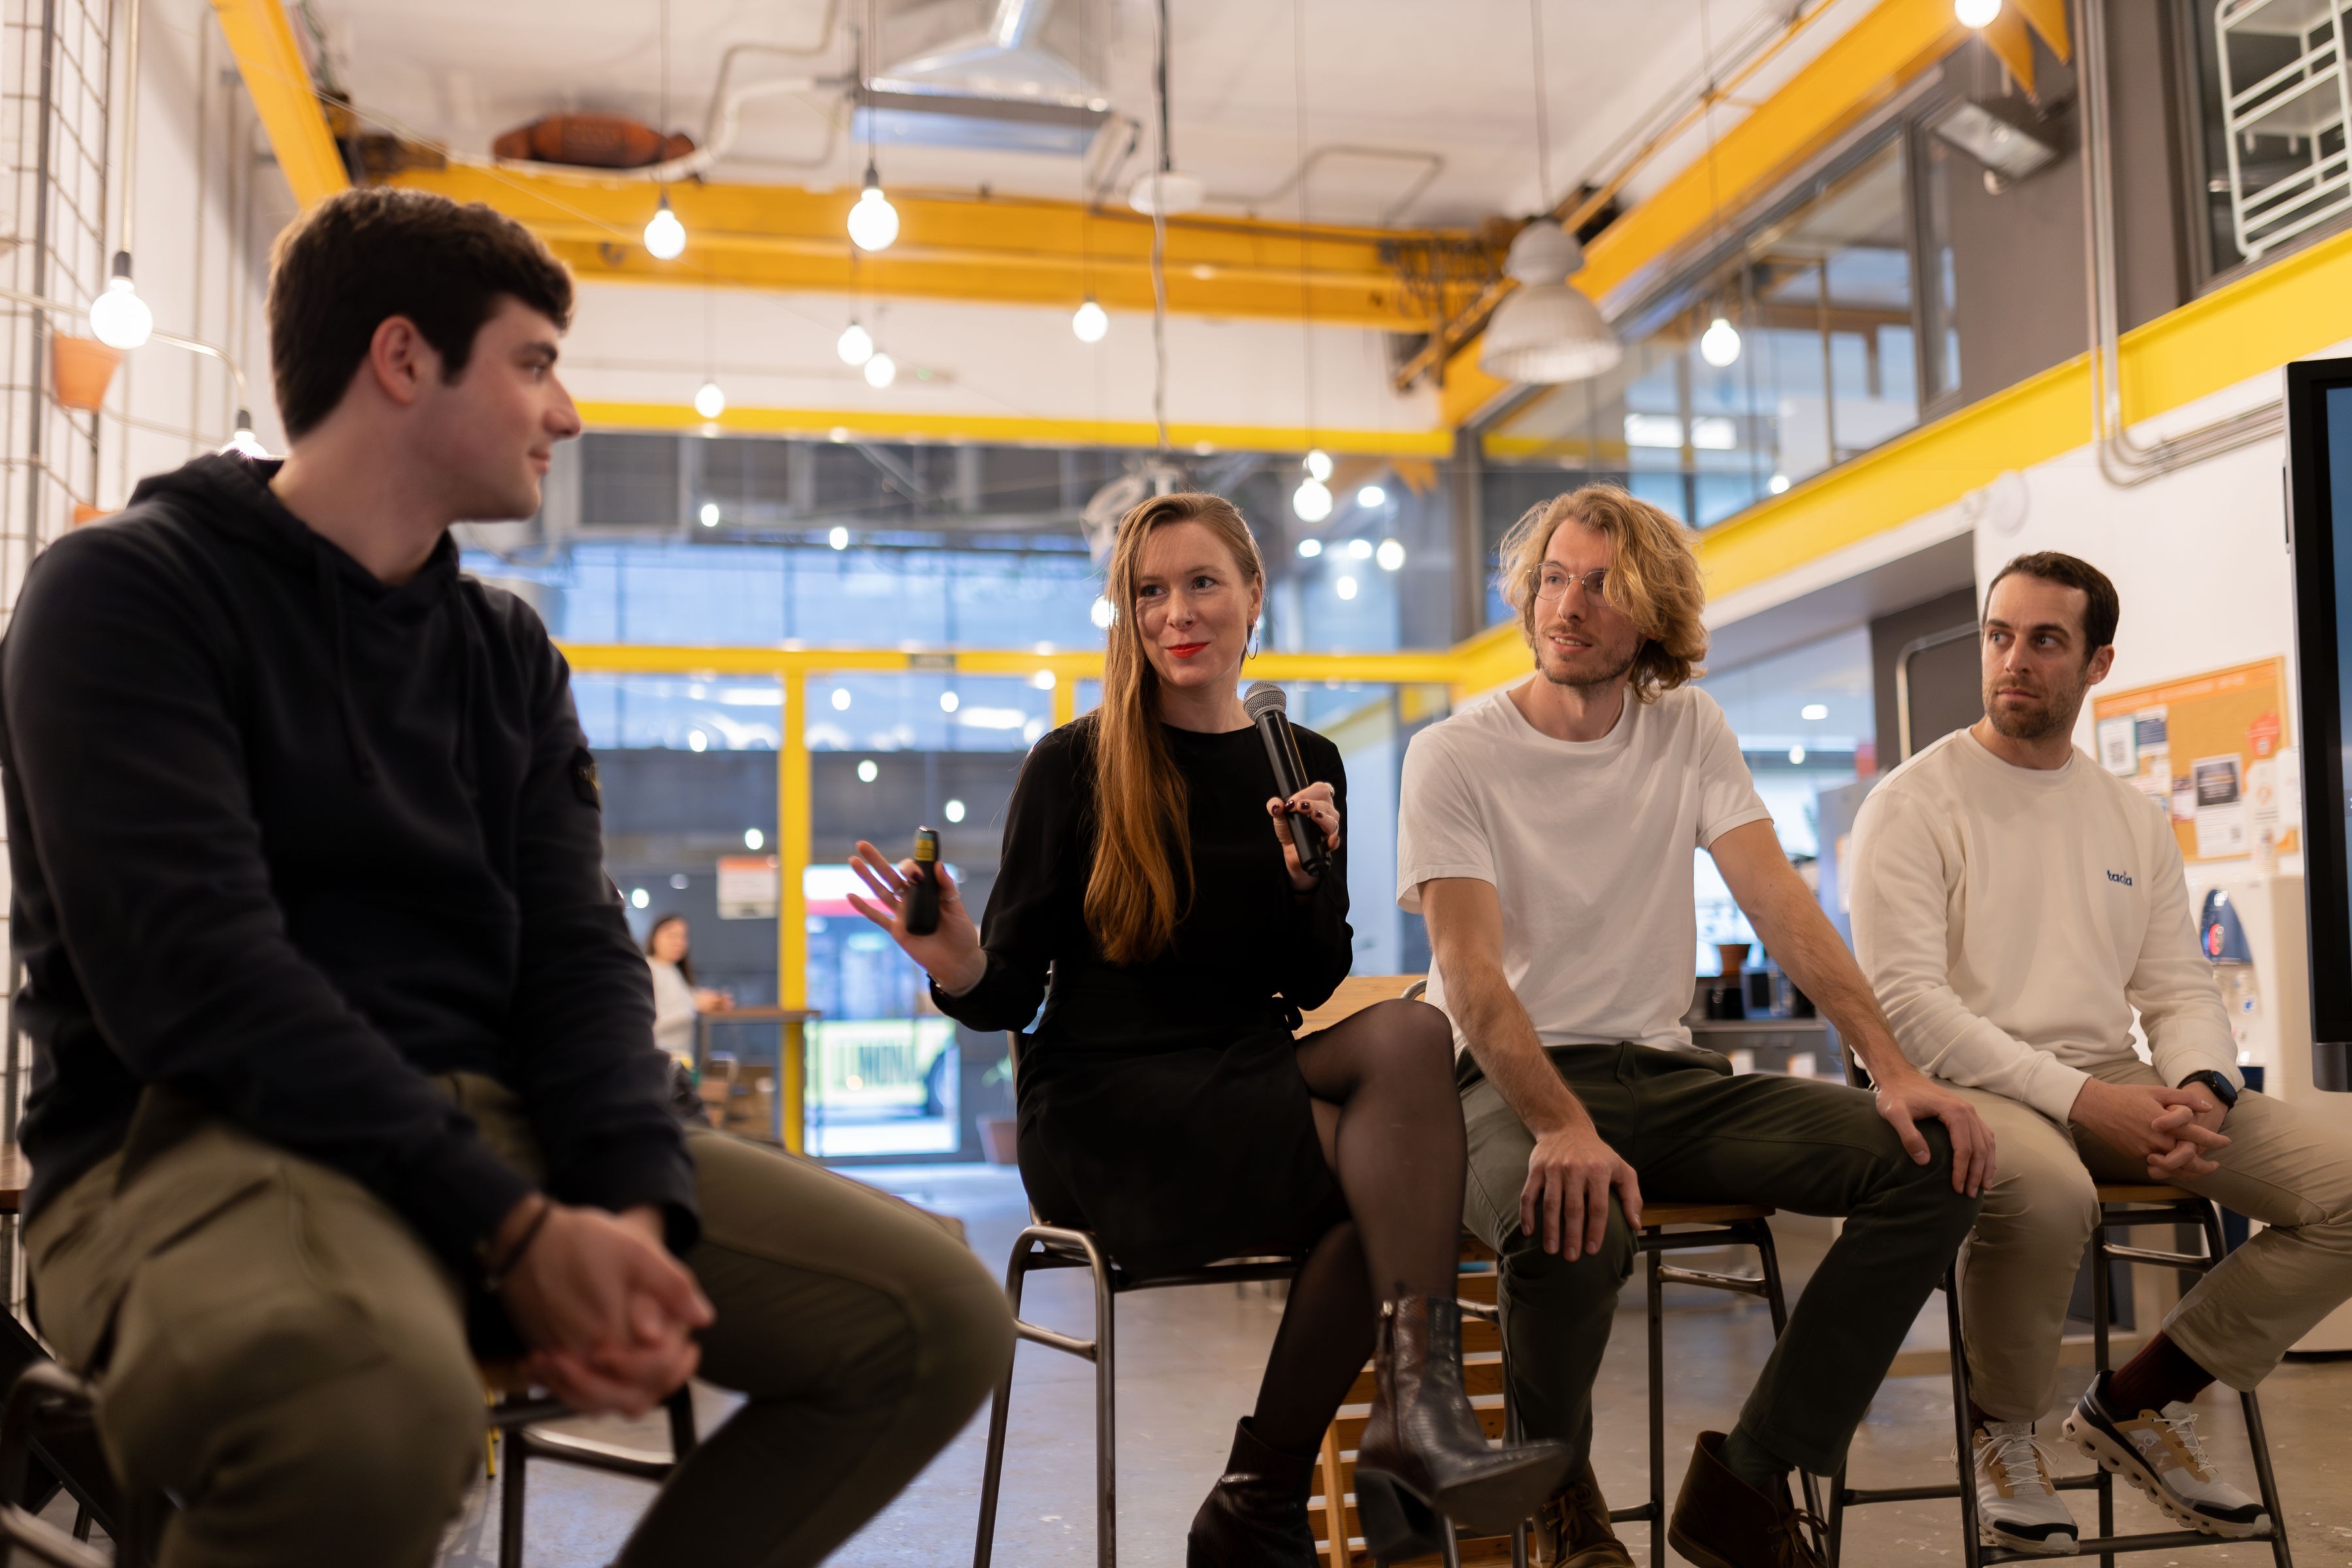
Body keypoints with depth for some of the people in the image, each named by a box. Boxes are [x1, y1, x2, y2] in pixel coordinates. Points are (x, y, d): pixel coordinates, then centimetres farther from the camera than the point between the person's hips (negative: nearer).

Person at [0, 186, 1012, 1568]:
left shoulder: (509, 652, 17)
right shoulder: (127, 593, -3)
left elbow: (579, 955, 8)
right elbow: (193, 971, -16)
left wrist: (637, 1202, -14)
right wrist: (512, 1231, -23)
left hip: (493, 1119, 6)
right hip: (205, 1138, -6)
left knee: (942, 1318, -7)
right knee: (373, 1400, -41)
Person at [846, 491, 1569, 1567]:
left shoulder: (1305, 767, 11)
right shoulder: (1073, 766, 0)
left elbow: (1311, 988, 9)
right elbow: (1010, 995, -3)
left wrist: (1310, 877, -10)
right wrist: (959, 968, -26)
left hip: (1252, 1089, 5)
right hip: (1103, 1114, -5)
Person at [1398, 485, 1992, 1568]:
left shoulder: (1689, 729, 10)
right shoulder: (1454, 758, -4)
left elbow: (1780, 904, 1)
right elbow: (1470, 975, -16)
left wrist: (1892, 1067, -13)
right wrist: (1564, 1128, -33)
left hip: (1663, 1071, 5)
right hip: (1512, 1079, -5)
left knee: (1934, 1163, -14)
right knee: (1572, 1224, -39)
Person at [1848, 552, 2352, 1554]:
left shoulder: (2136, 821, 17)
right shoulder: (1913, 803, -2)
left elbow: (2179, 989, 14)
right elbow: (1904, 1001, -12)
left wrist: (2201, 1090, -11)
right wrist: (2079, 1098, -21)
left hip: (2109, 1085, 6)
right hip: (1970, 1088, -6)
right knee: (2045, 1187, -40)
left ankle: (2137, 1403, 4)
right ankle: (2002, 1428, -7)